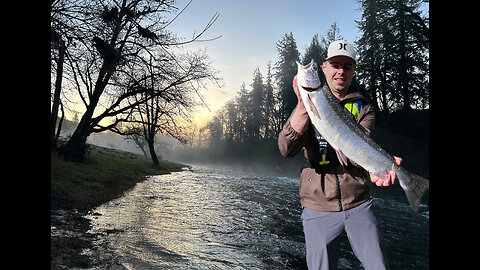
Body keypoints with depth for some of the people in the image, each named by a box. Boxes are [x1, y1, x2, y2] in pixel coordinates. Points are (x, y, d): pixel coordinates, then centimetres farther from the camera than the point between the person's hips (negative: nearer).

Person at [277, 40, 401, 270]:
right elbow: (286, 149, -17)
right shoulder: (307, 106, 2)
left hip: (358, 205, 1)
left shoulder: (363, 108, 5)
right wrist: (304, 104, -28)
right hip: (318, 208, -1)